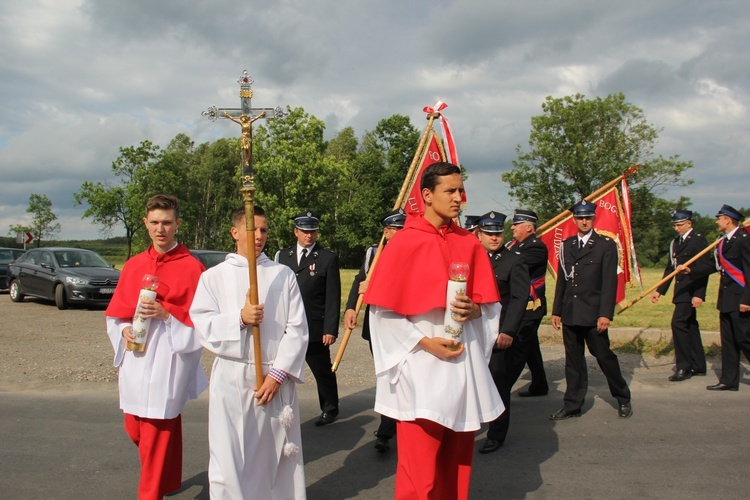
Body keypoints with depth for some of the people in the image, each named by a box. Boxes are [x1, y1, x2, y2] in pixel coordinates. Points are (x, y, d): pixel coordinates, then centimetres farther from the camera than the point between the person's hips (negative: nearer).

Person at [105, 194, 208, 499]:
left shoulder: (192, 267, -5)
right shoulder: (133, 266, 10)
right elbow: (116, 312, 15)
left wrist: (167, 313, -18)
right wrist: (124, 330, -4)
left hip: (169, 358, -6)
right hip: (135, 358, 6)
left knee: (158, 432, -2)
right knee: (135, 428, 15)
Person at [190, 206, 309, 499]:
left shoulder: (283, 275, 6)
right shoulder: (214, 277, 7)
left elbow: (298, 329, 0)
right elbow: (202, 324, -2)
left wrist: (278, 373, -8)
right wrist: (240, 319, -17)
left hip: (276, 379, 1)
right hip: (232, 379, 0)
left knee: (276, 456, 8)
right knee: (230, 460, 1)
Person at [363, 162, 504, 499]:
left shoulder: (470, 244, 7)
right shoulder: (403, 244, -6)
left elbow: (491, 304, 12)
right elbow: (383, 311, -6)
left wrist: (474, 310, -10)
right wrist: (424, 342, -14)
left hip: (464, 363, 4)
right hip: (421, 366, -4)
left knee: (458, 460, 12)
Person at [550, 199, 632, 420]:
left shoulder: (606, 245, -2)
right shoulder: (566, 245, 12)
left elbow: (609, 282, -7)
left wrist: (605, 314, -14)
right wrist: (556, 311, 10)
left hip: (593, 313, -4)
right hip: (570, 313, 4)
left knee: (604, 356, 3)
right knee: (573, 360, 9)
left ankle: (623, 399, 23)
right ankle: (572, 404, 17)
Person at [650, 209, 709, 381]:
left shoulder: (699, 240, -10)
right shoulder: (675, 242, 15)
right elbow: (670, 268, 17)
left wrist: (699, 294, -21)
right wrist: (660, 290, 12)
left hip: (691, 291, -8)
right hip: (681, 291, 8)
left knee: (678, 323, -14)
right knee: (690, 326, 13)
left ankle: (684, 367, -8)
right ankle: (698, 366, 21)